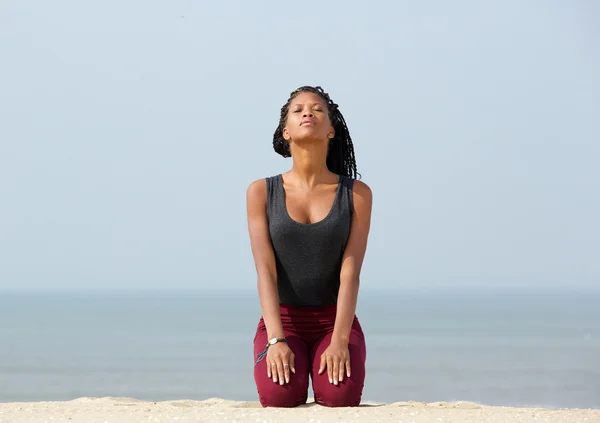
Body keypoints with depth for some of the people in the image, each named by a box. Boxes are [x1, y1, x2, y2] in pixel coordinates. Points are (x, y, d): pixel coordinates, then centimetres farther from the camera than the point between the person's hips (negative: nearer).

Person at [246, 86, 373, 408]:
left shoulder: (356, 194, -1)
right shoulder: (262, 192, -1)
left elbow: (350, 273, -8)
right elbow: (266, 270, -9)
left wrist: (339, 342, -21)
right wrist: (276, 341, -21)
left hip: (335, 320, 0)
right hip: (283, 319, 0)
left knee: (340, 396, -27)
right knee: (279, 396, -28)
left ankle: (327, 368, 10)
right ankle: (284, 364, 9)